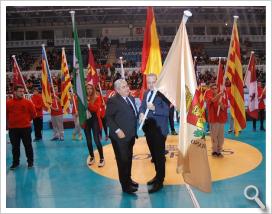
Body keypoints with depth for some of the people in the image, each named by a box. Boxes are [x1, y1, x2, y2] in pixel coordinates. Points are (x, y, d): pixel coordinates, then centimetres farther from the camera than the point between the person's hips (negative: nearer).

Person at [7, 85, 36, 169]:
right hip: (13, 128, 2)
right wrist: (11, 121, 12)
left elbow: (33, 113, 4)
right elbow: (6, 114, 11)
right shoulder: (8, 103, -3)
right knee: (15, 146, 12)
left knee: (28, 145, 7)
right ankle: (15, 162, 26)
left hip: (25, 128, -1)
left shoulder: (28, 102, -7)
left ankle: (30, 161, 20)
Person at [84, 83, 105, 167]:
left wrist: (88, 103, -27)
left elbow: (96, 108, -20)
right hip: (86, 121, 4)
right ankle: (92, 157, 27)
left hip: (95, 121, -4)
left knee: (96, 140, -7)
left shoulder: (97, 98, -5)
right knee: (88, 141, 11)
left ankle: (102, 158, 5)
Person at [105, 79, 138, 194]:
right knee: (123, 160, 1)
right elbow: (108, 118, -18)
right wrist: (117, 130, -23)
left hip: (130, 135, 8)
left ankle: (128, 179, 35)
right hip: (120, 136, -8)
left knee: (128, 158, 19)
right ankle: (125, 185, 12)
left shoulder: (131, 98, 11)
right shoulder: (113, 101, -15)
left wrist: (134, 130, 10)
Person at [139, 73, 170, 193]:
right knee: (154, 154, 20)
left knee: (159, 155, 3)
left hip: (159, 130, -7)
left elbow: (166, 112, -20)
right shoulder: (146, 93, 9)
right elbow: (142, 106, 12)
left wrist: (154, 108, -32)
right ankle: (158, 175, 37)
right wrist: (141, 113, -9)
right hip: (149, 129, 8)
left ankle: (160, 181, 14)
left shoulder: (163, 93, -15)